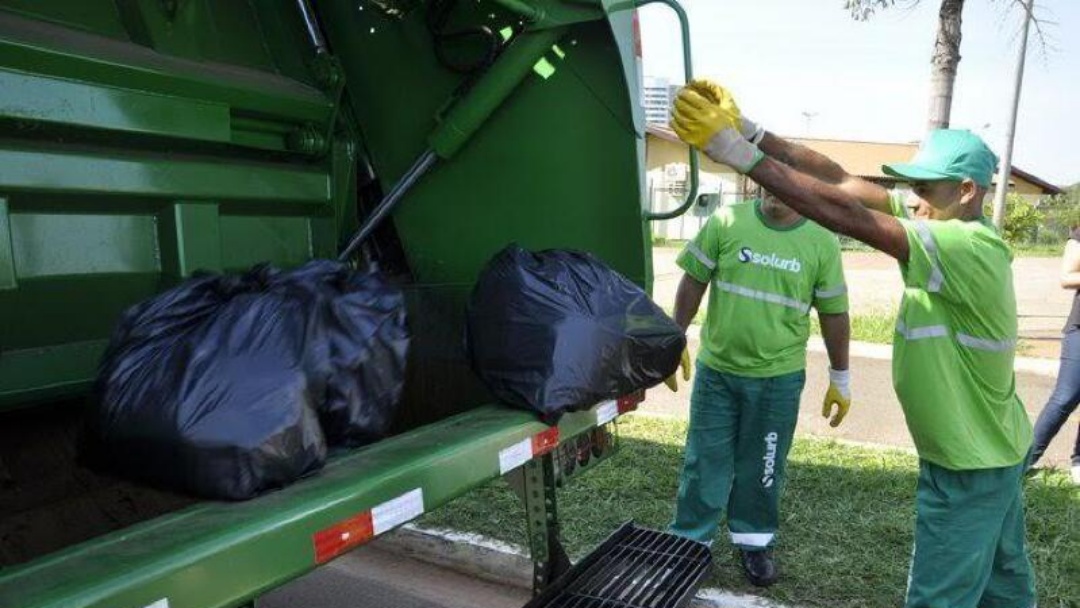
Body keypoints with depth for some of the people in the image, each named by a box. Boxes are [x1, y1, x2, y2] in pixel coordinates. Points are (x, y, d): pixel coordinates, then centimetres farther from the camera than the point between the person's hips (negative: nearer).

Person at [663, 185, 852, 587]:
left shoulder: (822, 243, -4)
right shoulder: (726, 221, -7)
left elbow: (834, 314, 2)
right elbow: (694, 281, 0)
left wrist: (840, 380, 7)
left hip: (778, 377, 0)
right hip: (716, 369, 0)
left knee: (762, 464, 14)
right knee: (704, 459, 10)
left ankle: (754, 542, 36)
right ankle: (690, 541, 27)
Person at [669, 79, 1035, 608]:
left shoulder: (972, 250, -28)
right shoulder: (945, 227, -2)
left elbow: (847, 216, -37)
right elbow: (841, 181, -12)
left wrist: (740, 153, -38)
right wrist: (748, 128, -21)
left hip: (970, 464, -9)